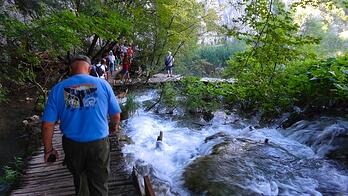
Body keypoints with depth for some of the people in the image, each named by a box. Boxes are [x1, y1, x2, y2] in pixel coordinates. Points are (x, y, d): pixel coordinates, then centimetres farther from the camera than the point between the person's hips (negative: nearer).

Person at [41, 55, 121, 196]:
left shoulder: (58, 89, -5)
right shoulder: (102, 84, -8)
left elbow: (47, 124, -5)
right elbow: (116, 116, -3)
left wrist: (48, 149, 8)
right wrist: (114, 126, 19)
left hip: (72, 144, 2)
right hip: (98, 142, -2)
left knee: (79, 177, 27)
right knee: (98, 182, 15)